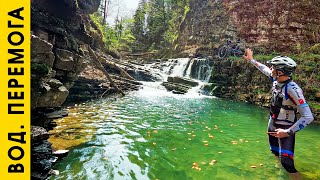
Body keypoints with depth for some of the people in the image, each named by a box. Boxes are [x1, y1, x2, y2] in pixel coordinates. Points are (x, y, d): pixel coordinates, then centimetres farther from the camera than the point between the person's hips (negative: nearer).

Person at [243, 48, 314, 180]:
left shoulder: (292, 90, -31)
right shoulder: (276, 79, -9)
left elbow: (308, 117, -30)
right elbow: (264, 68, 13)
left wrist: (288, 132, -29)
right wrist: (251, 60, 24)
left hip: (285, 128, -7)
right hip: (272, 123, 7)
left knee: (286, 162, -9)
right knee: (275, 152, 25)